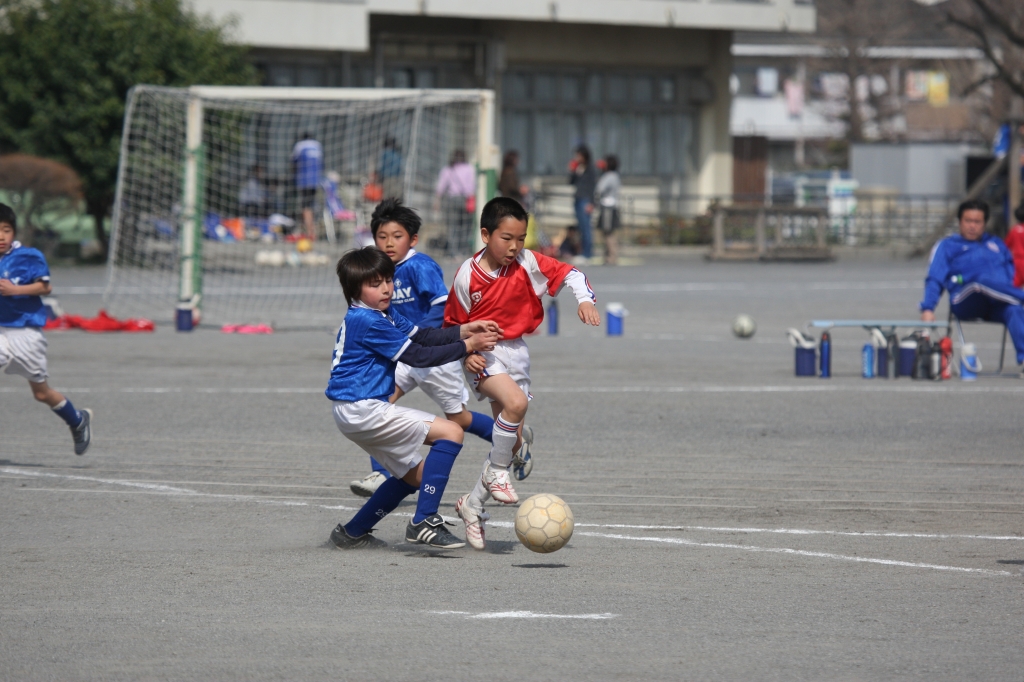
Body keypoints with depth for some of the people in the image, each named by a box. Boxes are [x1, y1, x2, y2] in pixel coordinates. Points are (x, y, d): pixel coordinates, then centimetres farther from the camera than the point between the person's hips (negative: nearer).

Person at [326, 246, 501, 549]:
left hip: (356, 412, 11)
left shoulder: (385, 314, 12)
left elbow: (422, 336, 9)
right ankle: (424, 522, -14)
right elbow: (418, 356, -18)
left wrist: (465, 331, -5)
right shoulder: (367, 322, -19)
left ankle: (352, 533, 28)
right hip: (363, 409, -11)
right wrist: (467, 346, -14)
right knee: (450, 432, -13)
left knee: (414, 474, 22)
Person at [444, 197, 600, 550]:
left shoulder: (527, 263, -7)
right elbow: (453, 323, -3)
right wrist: (466, 353, -18)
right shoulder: (468, 275, -13)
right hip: (483, 354, -5)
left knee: (513, 443, 6)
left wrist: (585, 299, -21)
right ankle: (496, 471, -12)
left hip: (516, 352, 5)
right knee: (516, 402, -34)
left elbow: (569, 272, -2)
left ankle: (473, 504, 23)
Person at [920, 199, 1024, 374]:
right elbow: (935, 280, 9)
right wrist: (927, 309, -7)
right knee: (984, 282, -39)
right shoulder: (947, 246, 21)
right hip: (967, 304, -2)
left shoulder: (996, 244, 30)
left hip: (998, 306, 2)